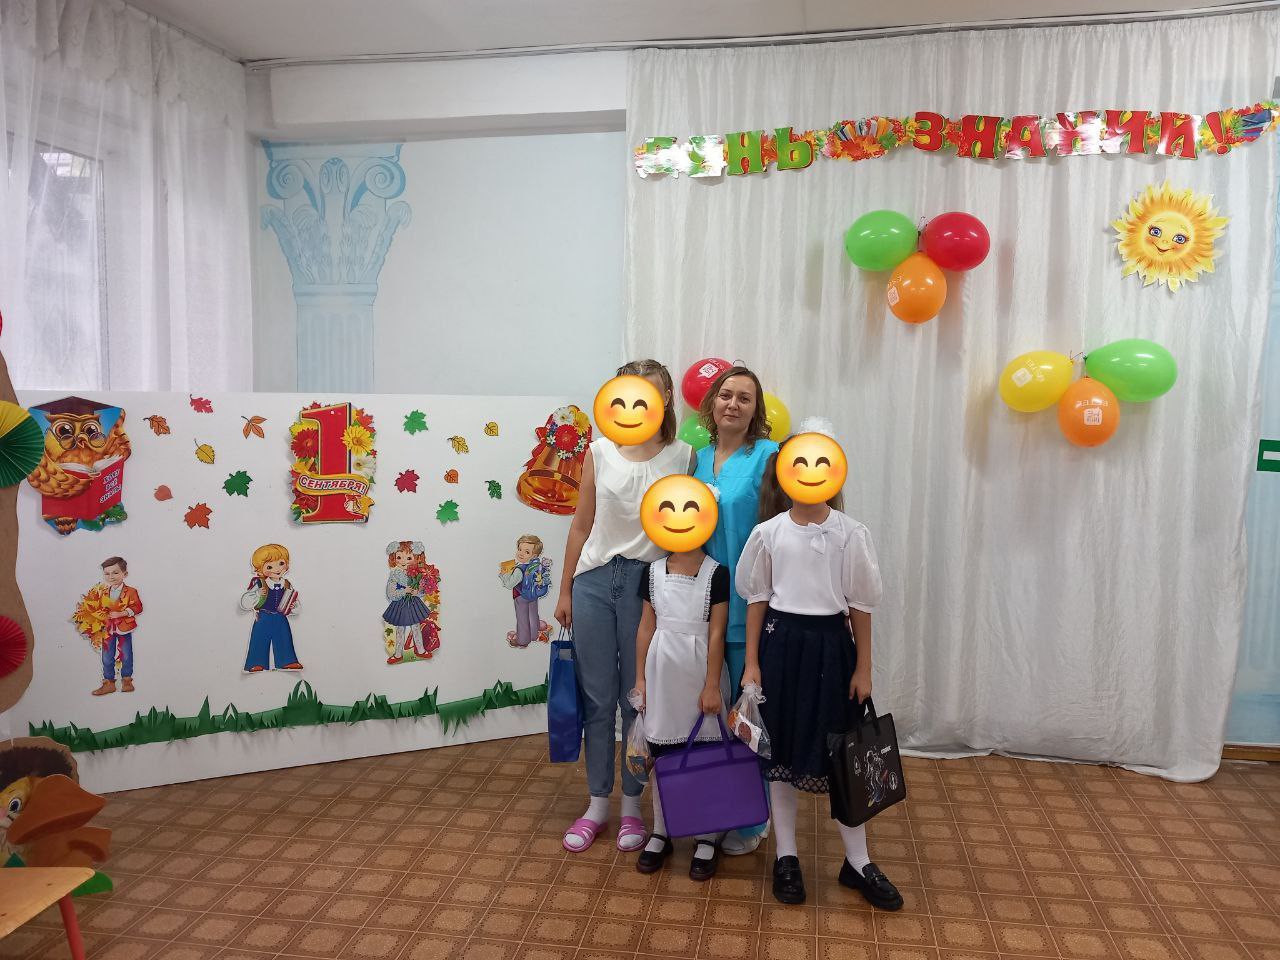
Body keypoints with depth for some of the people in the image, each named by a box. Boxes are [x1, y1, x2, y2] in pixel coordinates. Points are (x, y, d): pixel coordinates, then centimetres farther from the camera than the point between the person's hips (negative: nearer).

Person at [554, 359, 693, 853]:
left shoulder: (683, 456, -1)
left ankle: (632, 805, 27)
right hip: (595, 579, 2)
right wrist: (565, 591, 9)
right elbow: (581, 525, 7)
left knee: (637, 698, 9)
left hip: (647, 582, -1)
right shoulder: (599, 452, 3)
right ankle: (597, 803, 27)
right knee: (597, 697, 10)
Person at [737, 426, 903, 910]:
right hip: (781, 642, 1)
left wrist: (863, 669, 0)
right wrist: (751, 663, 0)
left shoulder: (851, 534, -4)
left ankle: (858, 862, 22)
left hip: (830, 644, 0)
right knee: (779, 750, 8)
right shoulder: (768, 533, -2)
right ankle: (786, 856, 24)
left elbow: (861, 605, 0)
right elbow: (757, 600, 3)